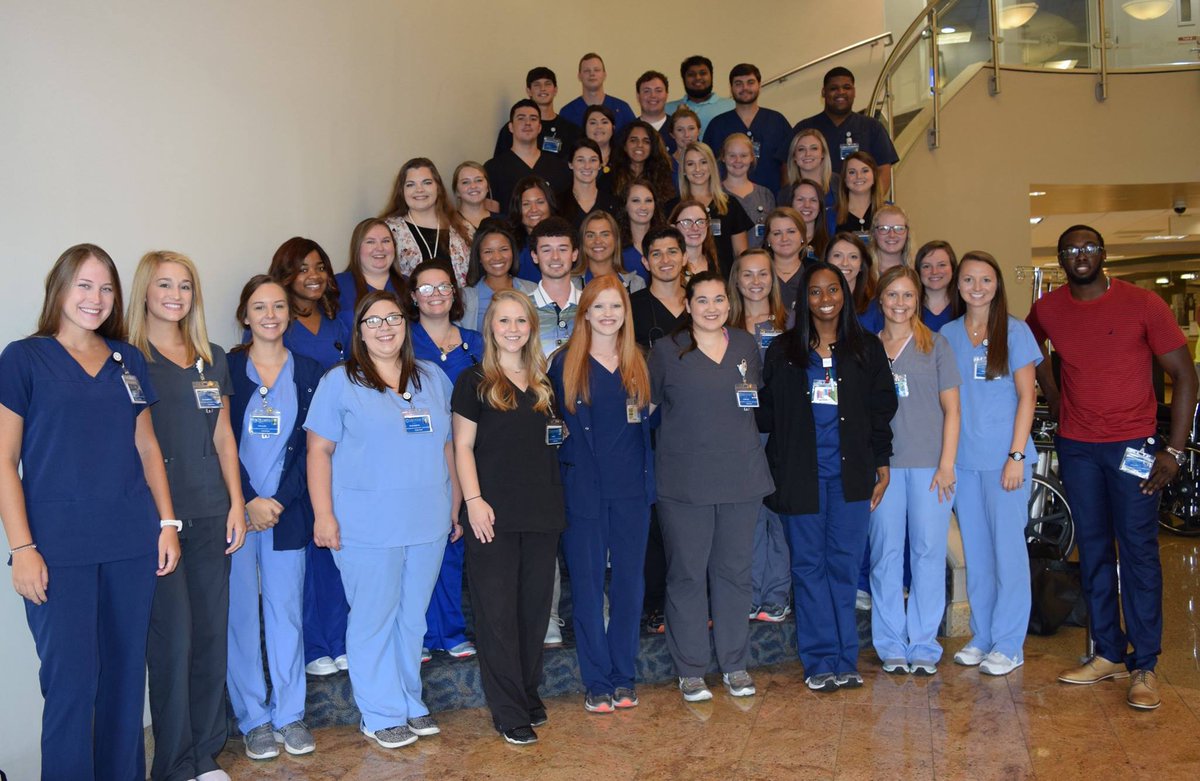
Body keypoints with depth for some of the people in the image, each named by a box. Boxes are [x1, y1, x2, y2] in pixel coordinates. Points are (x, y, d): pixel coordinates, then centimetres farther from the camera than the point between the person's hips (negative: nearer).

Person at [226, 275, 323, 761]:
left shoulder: (308, 372, 7)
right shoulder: (226, 368, 3)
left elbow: (308, 447, 3)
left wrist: (279, 501, -7)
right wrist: (250, 500, -9)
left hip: (287, 510, 1)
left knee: (286, 609, 6)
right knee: (240, 610, 3)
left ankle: (290, 714, 17)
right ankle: (253, 717, 15)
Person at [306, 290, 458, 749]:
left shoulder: (433, 379, 11)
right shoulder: (340, 383, -2)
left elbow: (448, 447, 16)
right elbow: (319, 451, -4)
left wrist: (455, 506, 14)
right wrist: (324, 515, -11)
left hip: (427, 524, 4)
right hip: (367, 527, -4)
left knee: (413, 618, 14)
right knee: (374, 620, 5)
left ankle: (410, 703, 29)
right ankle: (380, 715, 18)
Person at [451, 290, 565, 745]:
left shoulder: (543, 383, 13)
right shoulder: (474, 382, -1)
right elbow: (463, 446, -4)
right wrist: (474, 500, -13)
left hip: (542, 509, 5)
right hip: (494, 512, -4)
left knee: (535, 604, 10)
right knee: (497, 609, -1)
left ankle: (528, 693, 26)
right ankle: (508, 711, 7)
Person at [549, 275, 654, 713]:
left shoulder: (639, 365, 9)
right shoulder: (565, 365, 0)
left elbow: (647, 424, 11)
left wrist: (649, 479, 3)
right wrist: (559, 485, -7)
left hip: (632, 488, 3)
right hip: (584, 490, -2)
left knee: (629, 581, 8)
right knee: (587, 584, 4)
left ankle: (624, 677, 21)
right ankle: (597, 681, 15)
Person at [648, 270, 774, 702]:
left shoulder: (747, 345, 9)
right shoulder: (666, 350, -1)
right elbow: (644, 406, 3)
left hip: (741, 477, 3)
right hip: (684, 481, -3)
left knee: (734, 570, 11)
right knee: (687, 573, 4)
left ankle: (735, 664, 25)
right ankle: (690, 670, 17)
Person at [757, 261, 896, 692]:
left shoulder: (867, 348, 8)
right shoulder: (783, 350, 6)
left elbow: (882, 410, 9)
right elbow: (767, 411, 5)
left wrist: (882, 464, 4)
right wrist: (774, 469, -6)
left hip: (850, 473, 1)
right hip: (800, 473, 0)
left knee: (845, 563, 3)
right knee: (809, 565, 2)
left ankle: (844, 660, 13)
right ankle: (820, 661, 10)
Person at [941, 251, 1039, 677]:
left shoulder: (1015, 331, -1)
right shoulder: (947, 334, 8)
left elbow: (1026, 396, -3)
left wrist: (1017, 455, -10)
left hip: (1005, 457, -3)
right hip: (963, 458, 4)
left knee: (1008, 547, 1)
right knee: (974, 550, 10)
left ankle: (1008, 645, 11)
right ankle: (981, 636, 22)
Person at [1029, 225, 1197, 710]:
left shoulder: (1143, 304, -7)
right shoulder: (1047, 310, 3)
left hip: (1133, 445, -3)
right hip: (1076, 447, 4)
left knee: (1138, 551, -3)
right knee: (1093, 551, 9)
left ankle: (1145, 667, 4)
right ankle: (1109, 654, 19)